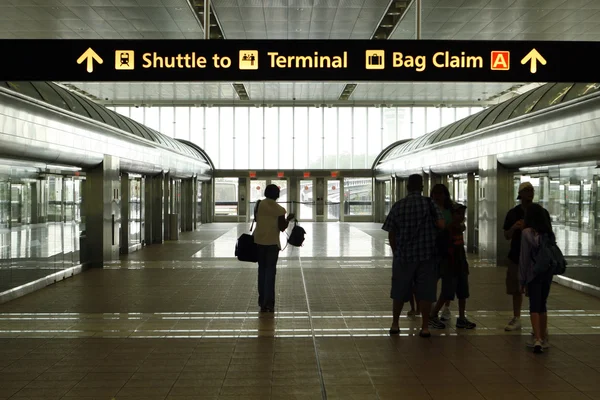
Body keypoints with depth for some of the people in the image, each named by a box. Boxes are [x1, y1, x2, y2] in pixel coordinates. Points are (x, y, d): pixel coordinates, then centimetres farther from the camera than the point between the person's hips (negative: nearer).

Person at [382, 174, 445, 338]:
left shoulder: (398, 206, 1)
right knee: (425, 292, 5)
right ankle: (425, 327, 6)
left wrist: (395, 252, 15)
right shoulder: (429, 204, -5)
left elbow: (391, 233, 3)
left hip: (403, 256, 2)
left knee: (399, 292, 13)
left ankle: (395, 324, 20)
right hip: (426, 256, -2)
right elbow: (441, 225, -15)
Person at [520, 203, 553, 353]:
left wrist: (522, 280, -3)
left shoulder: (527, 233, -10)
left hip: (534, 274, -4)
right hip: (548, 273, 5)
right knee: (542, 305, 15)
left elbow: (524, 258, -9)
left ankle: (537, 339, -14)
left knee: (534, 307, -2)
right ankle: (543, 338, 21)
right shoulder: (550, 233, 4)